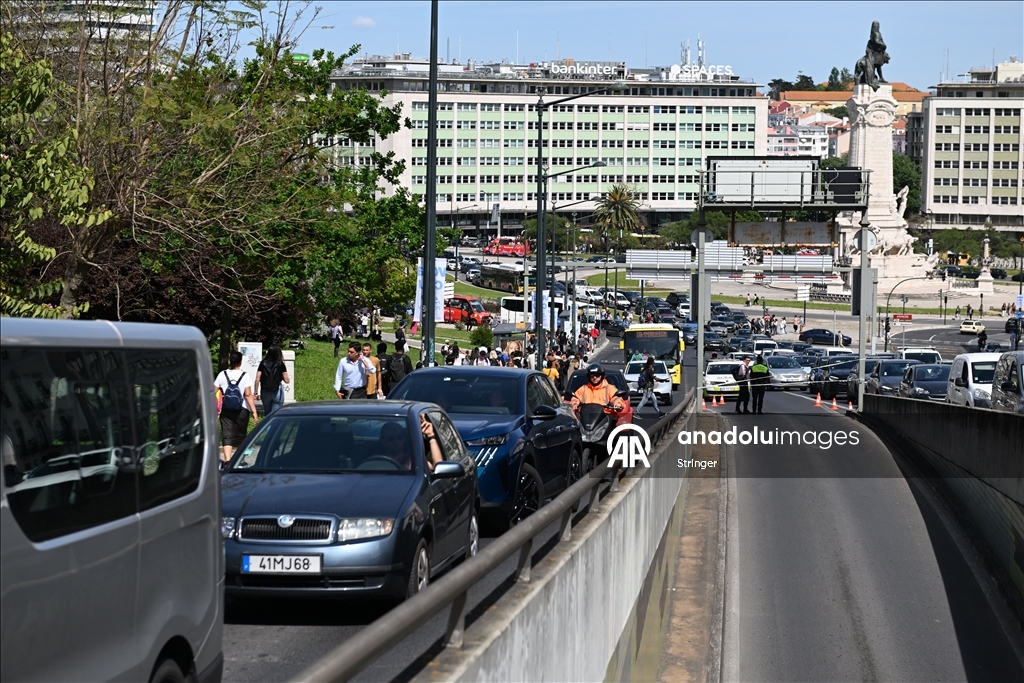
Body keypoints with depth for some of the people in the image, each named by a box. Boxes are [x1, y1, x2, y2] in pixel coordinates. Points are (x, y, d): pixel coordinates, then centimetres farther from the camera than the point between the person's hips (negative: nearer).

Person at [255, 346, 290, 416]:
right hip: (277, 391, -3)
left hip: (265, 392, 3)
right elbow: (287, 380, -5)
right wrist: (289, 379, 18)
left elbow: (257, 379, -1)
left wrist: (256, 392, 5)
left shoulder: (263, 363, 2)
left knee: (267, 415, 16)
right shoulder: (280, 364, -4)